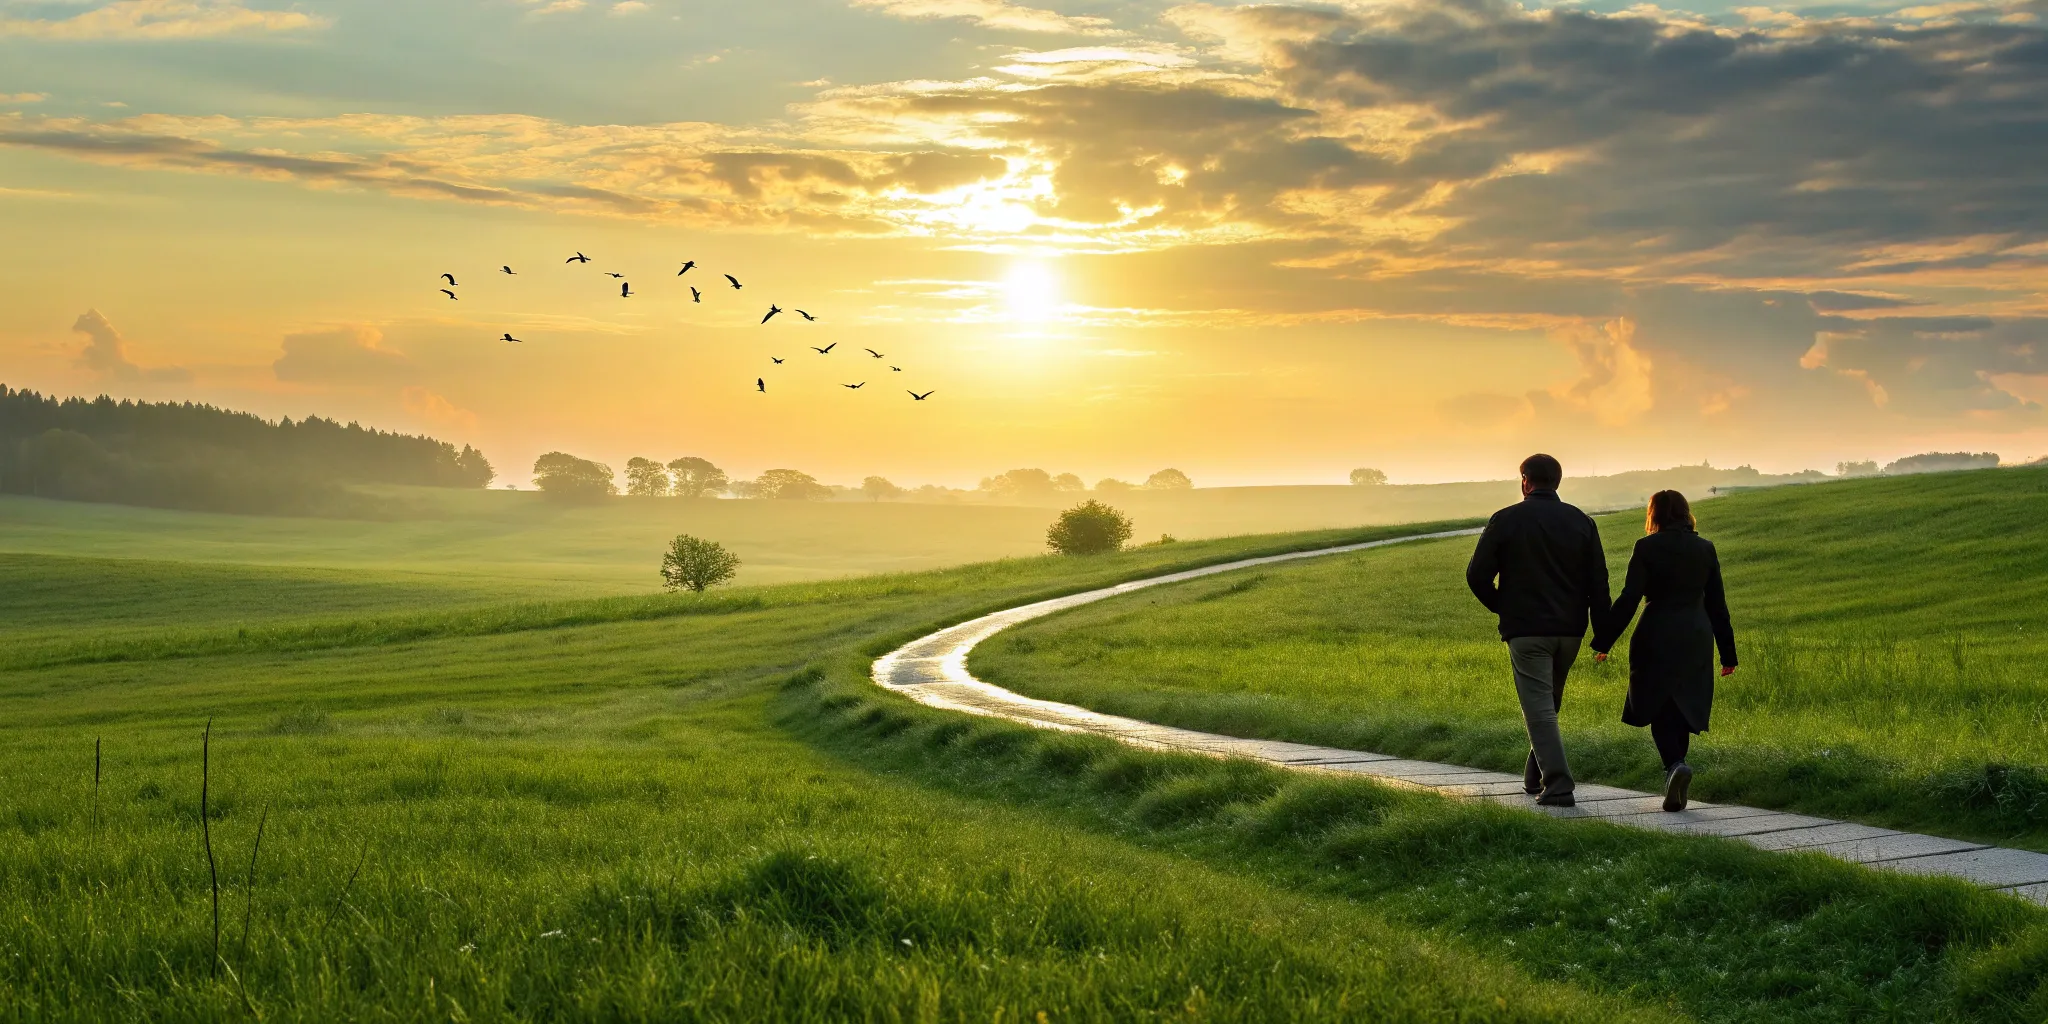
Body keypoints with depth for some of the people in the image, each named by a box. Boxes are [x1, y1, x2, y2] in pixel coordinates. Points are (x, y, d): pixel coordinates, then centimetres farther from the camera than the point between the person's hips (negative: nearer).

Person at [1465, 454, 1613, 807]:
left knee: (1539, 709, -5)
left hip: (1526, 629, -4)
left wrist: (1500, 606, 12)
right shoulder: (1581, 522, 5)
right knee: (1548, 705, 19)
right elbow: (1598, 582, 3)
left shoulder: (1505, 520, -5)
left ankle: (1557, 785, -16)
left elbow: (1477, 575, -4)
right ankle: (1536, 776, 27)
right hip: (1569, 630, 4)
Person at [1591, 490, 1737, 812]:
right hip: (1697, 640, 4)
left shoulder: (1647, 548, -5)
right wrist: (1727, 653, 15)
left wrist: (1603, 641, -4)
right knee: (1682, 710, 13)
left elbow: (1628, 599, -9)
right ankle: (1675, 775, 11)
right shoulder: (1705, 549, 7)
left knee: (1659, 711, 3)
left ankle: (1675, 764, -22)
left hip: (1657, 638, -4)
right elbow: (1717, 604, 10)